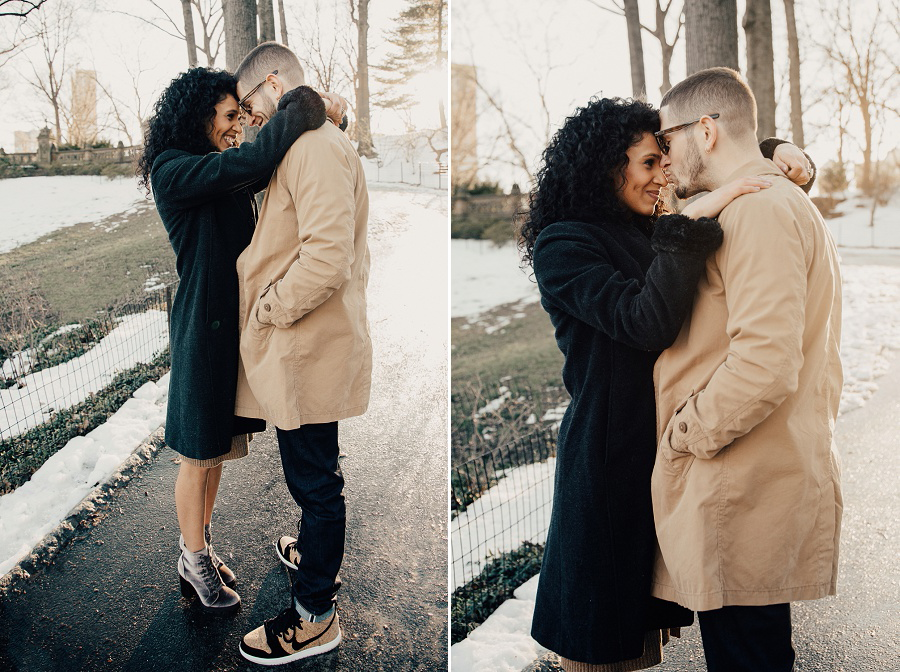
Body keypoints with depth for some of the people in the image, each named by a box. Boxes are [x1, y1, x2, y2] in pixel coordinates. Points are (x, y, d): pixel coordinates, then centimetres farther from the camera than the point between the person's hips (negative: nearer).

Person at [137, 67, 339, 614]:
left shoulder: (226, 174, 11)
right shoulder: (174, 171, -15)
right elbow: (250, 162, -28)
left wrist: (322, 117, -8)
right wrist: (306, 112, -19)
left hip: (237, 321, 8)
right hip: (204, 327, -8)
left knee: (219, 447, 17)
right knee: (200, 455, 7)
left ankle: (201, 546, 34)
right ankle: (194, 563, 25)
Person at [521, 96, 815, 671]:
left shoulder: (646, 234, 12)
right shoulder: (563, 246, -11)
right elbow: (646, 323, -25)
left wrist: (776, 151, 2)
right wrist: (690, 224, -25)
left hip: (664, 440, 7)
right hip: (610, 446, -7)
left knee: (646, 623, 17)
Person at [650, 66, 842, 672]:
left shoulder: (760, 210, -15)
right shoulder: (786, 205, 19)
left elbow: (764, 364, -26)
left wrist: (685, 434, -13)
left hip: (744, 490, -10)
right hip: (772, 477, 10)